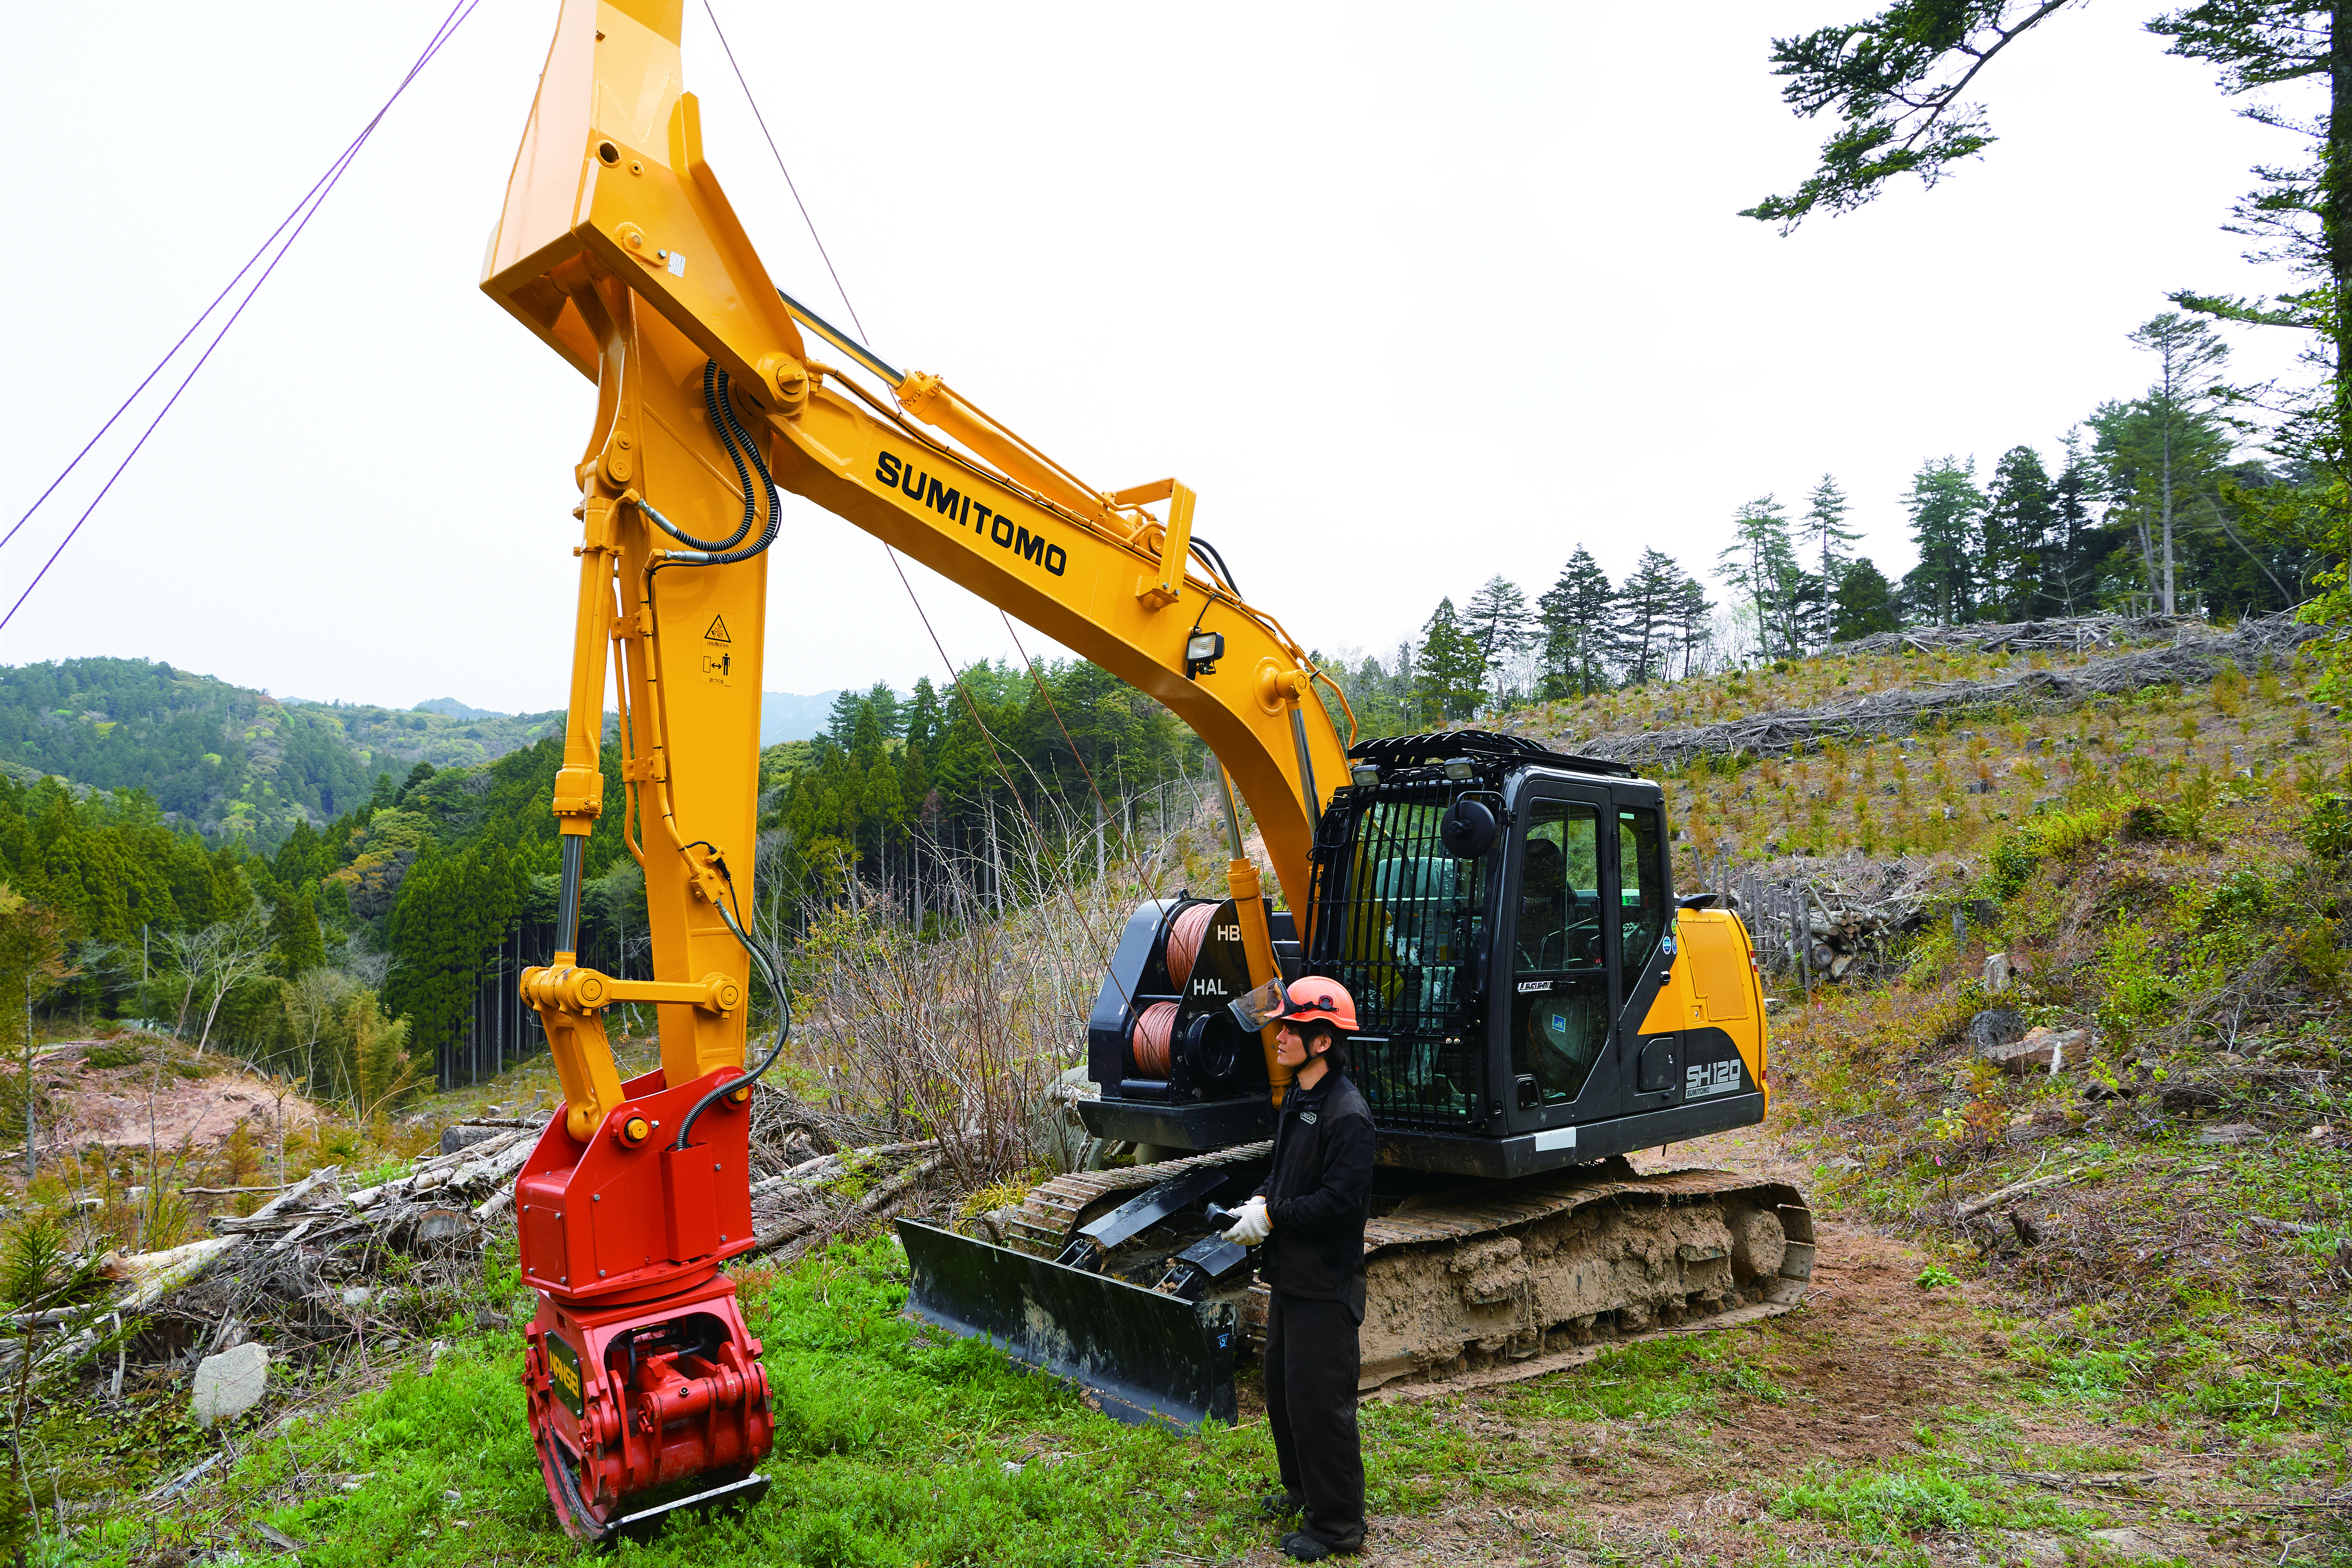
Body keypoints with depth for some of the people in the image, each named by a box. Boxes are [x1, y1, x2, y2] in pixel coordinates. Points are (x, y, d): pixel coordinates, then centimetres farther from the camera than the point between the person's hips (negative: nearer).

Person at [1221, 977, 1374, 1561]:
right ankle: (1302, 1490, 39)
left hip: (1326, 1283, -9)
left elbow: (1340, 1200, -24)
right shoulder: (1296, 1100, 9)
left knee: (1319, 1402, -2)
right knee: (1282, 1388, 20)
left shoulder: (1347, 1113, -21)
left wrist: (1272, 1217, -20)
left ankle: (1337, 1525, 12)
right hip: (1291, 1273, 10)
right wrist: (1261, 1200, 0)